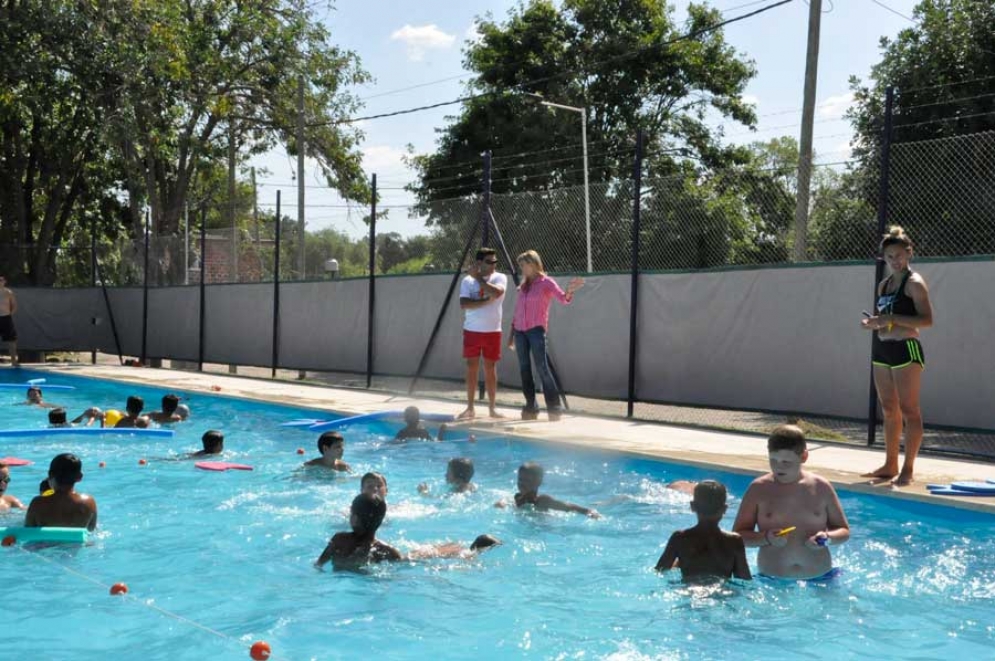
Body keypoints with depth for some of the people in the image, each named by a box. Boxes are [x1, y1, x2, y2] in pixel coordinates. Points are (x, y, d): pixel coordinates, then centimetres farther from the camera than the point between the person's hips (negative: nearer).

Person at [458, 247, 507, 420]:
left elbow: (496, 293, -23)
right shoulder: (468, 280, 0)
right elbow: (464, 304, -12)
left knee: (490, 368, 4)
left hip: (493, 331, -1)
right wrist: (487, 300, -19)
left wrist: (478, 277, -15)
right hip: (472, 330, 1)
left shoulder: (500, 278, -2)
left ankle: (492, 407, 12)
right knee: (471, 368, 4)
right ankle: (470, 408, 10)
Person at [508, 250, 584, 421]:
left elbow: (563, 299, -15)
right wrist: (512, 333, 19)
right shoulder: (523, 286, 16)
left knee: (542, 367, -11)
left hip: (536, 330, -6)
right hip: (519, 330, 6)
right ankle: (531, 406, 10)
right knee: (524, 369, 4)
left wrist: (569, 292, -38)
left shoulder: (546, 282, -1)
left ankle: (554, 407, -9)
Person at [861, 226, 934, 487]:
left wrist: (892, 319, -23)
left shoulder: (915, 283, -8)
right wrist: (873, 322, 5)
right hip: (881, 349, 8)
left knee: (908, 409, -5)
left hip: (906, 349, -8)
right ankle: (890, 465, 17)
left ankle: (908, 468, -2)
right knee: (889, 409, 11)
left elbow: (927, 320, -16)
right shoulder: (884, 285, 15)